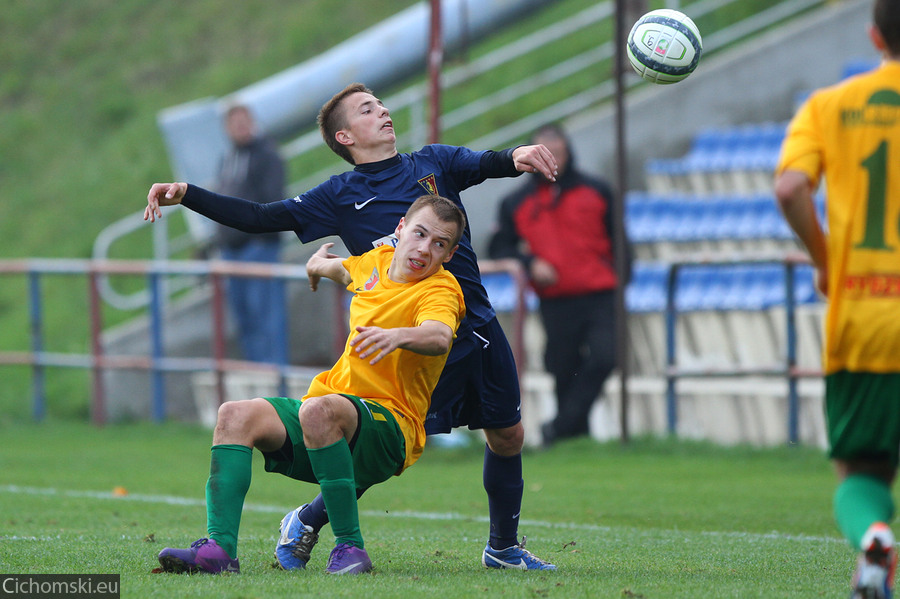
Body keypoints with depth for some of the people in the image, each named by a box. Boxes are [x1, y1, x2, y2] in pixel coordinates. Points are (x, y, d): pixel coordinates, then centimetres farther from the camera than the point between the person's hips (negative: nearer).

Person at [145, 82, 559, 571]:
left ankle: (503, 547, 29)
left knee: (507, 437, 10)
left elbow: (486, 164, -8)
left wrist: (516, 155, -33)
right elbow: (261, 218, 0)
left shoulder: (435, 163, 9)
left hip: (478, 326, 4)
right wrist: (185, 196, -9)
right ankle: (304, 523, 10)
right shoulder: (340, 195, 2)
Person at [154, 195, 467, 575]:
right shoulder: (377, 262, 14)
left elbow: (440, 336, -35)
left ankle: (350, 544, -32)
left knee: (318, 410, -39)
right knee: (236, 415, -16)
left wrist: (399, 335, -53)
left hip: (391, 430, -7)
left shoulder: (440, 291, -9)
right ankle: (219, 547, -29)